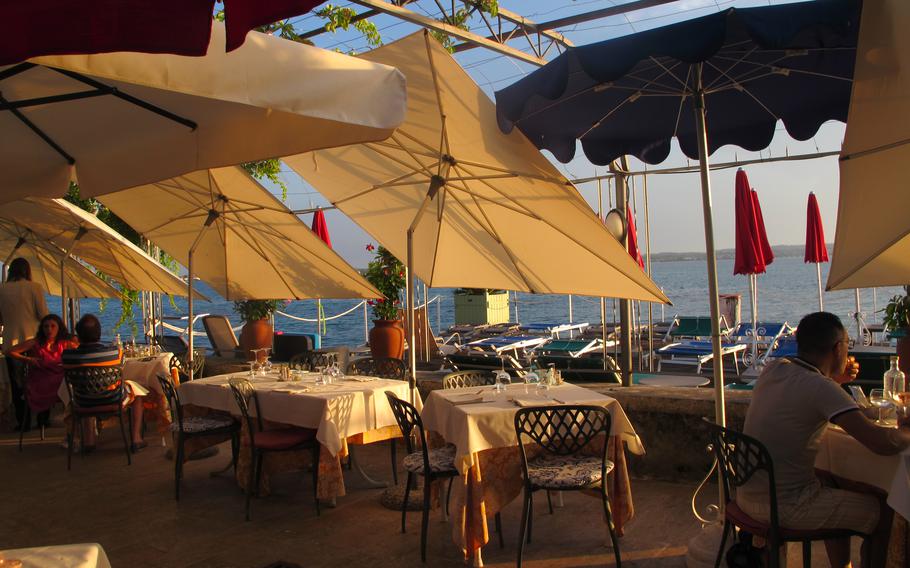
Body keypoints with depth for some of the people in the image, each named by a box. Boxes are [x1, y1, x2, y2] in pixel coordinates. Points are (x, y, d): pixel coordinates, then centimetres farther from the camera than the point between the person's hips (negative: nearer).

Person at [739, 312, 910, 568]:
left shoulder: (773, 369, 2)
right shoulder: (821, 388, -21)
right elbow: (883, 443, -23)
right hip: (784, 506, -8)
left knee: (838, 484, 31)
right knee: (884, 512, 7)